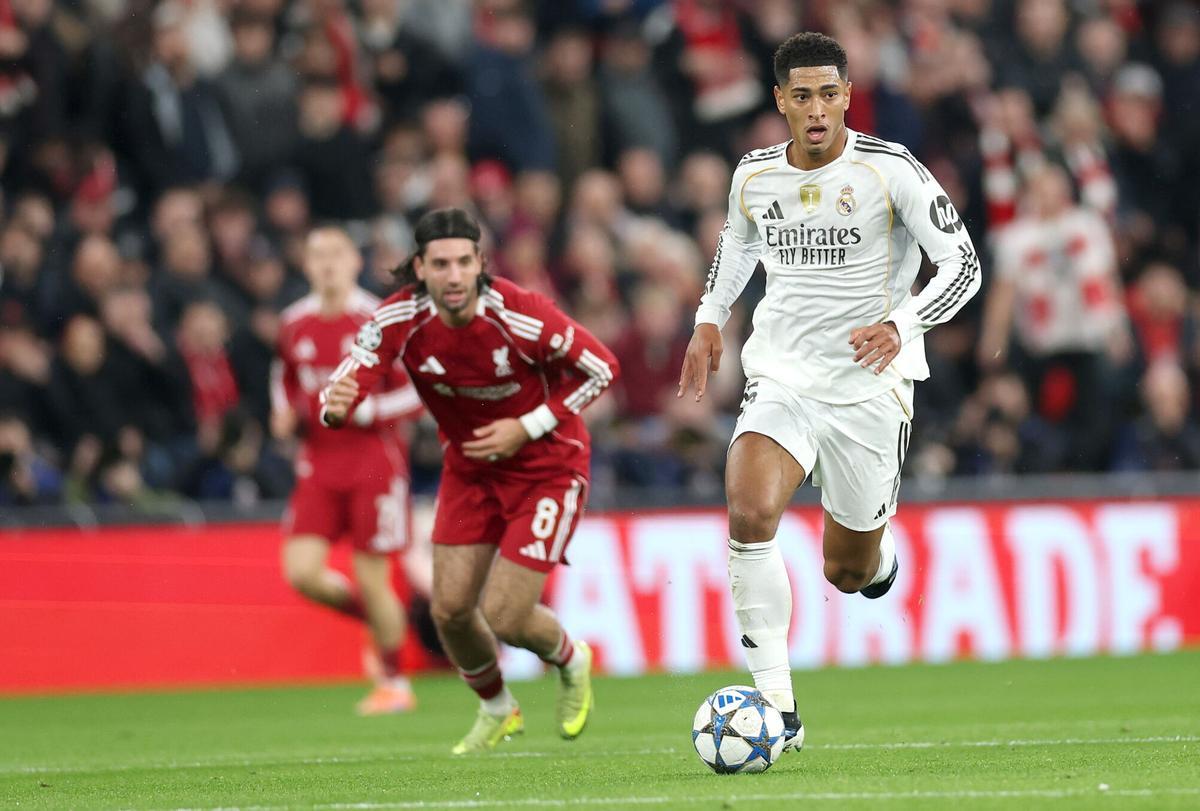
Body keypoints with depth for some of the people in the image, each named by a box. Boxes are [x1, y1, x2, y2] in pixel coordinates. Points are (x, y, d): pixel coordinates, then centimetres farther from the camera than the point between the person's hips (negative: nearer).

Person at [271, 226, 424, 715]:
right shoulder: (295, 323, 6)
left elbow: (417, 393, -8)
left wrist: (362, 410, -21)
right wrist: (285, 414, 5)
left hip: (374, 461, -5)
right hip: (318, 462, 5)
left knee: (372, 580, -3)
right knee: (302, 572, -9)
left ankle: (394, 683, 16)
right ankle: (377, 620, 20)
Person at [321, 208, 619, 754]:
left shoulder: (521, 316, -29)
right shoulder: (401, 319, -20)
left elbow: (601, 367, -16)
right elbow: (353, 379, -26)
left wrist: (527, 428, -21)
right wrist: (337, 405, -52)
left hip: (546, 468, -4)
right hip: (469, 468, 4)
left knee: (505, 619, -10)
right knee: (450, 609, 0)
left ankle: (570, 661, 27)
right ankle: (496, 710, 30)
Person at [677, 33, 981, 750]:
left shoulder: (892, 171, -10)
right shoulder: (754, 177, 2)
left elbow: (962, 265, -9)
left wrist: (902, 325, -25)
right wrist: (710, 319, 18)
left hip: (869, 384, -2)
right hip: (781, 379, 2)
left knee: (849, 575, 7)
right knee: (749, 512, -27)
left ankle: (879, 553, 49)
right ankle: (777, 709, -25)